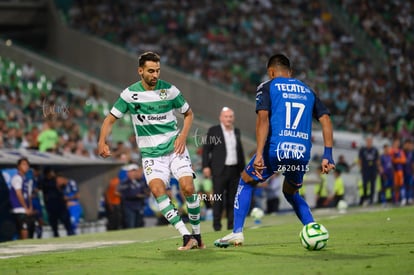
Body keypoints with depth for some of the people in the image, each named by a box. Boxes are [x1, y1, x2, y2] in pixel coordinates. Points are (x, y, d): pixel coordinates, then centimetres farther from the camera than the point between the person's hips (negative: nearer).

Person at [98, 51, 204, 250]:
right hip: (150, 153, 0)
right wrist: (102, 142, -10)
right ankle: (186, 236, -26)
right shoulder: (130, 94, -2)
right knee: (157, 189, -24)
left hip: (174, 148, 0)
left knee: (188, 188, -18)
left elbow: (188, 114, 12)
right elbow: (111, 119, 5)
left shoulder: (169, 90, -2)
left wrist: (183, 136, -4)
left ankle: (197, 234, 4)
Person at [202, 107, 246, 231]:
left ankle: (231, 224, 9)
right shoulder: (213, 131, 0)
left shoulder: (236, 131, 15)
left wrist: (243, 168, 17)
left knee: (232, 198, 5)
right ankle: (216, 224, -2)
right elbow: (206, 149, -1)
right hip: (219, 170, -4)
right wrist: (206, 166, -10)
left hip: (235, 170, 5)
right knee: (219, 197, -6)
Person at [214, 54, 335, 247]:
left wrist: (259, 154, -15)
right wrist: (327, 155, 7)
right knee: (291, 193, 30)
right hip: (302, 154, 4)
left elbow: (263, 118, -8)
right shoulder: (307, 91, 21)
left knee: (245, 182, 20)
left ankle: (237, 233, 10)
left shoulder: (267, 87, 8)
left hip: (276, 149, -4)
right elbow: (325, 119, 11)